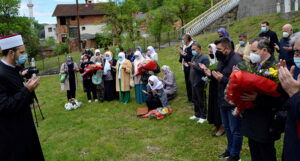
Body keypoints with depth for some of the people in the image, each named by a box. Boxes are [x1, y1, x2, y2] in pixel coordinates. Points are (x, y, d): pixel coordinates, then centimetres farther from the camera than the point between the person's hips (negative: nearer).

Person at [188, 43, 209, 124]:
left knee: (201, 101, 2)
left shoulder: (204, 58, -15)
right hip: (193, 82, 9)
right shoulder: (194, 57, 12)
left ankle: (203, 116, 16)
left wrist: (195, 66, -27)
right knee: (195, 100, 18)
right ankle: (197, 115, 32)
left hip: (200, 83, -9)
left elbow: (205, 70, -25)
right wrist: (190, 65, 2)